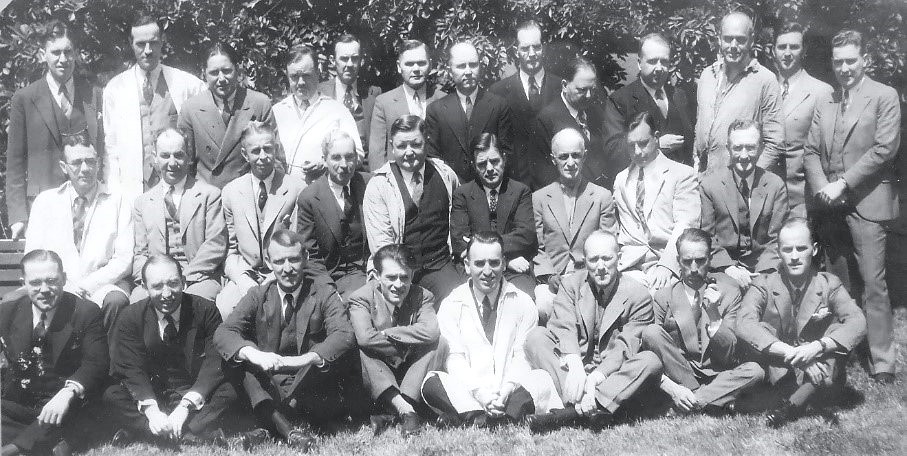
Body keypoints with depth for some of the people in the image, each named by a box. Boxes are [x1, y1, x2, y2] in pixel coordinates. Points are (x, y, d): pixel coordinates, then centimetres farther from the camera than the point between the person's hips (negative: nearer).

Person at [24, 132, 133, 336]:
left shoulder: (119, 203, 7)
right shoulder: (45, 202, 12)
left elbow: (124, 260, 0)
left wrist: (87, 285, -14)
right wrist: (65, 287, -12)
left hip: (101, 286, -1)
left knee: (116, 300, -35)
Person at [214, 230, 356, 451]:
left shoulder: (324, 296, 2)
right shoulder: (258, 296, 7)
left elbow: (344, 335, -17)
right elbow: (222, 333, -8)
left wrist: (305, 359, -36)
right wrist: (254, 354, -30)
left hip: (312, 393, -2)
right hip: (268, 392, 2)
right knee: (242, 350, -20)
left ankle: (268, 427, -32)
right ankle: (288, 431, -42)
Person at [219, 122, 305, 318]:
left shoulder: (296, 188, -1)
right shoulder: (231, 192, 8)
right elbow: (229, 250, 10)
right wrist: (242, 279, -10)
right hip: (243, 276, 2)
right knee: (223, 307, -28)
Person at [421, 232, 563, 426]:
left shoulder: (523, 303, 11)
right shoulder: (451, 306, 9)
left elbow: (523, 357, 2)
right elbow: (453, 358, -1)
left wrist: (508, 388, -19)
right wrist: (478, 391, -19)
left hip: (513, 391, 1)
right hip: (465, 394, 0)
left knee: (544, 379, -29)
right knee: (431, 383, -29)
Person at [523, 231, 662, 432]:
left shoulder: (638, 295, -1)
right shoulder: (571, 285, 6)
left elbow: (624, 348, -11)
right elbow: (564, 329, -10)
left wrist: (596, 377, -28)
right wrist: (574, 368, -30)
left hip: (612, 374, -1)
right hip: (571, 369, 1)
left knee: (652, 361, -29)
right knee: (536, 337, -19)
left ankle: (575, 408, -42)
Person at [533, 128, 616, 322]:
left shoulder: (602, 197, 12)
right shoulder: (539, 198, 14)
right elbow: (537, 248, 11)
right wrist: (549, 276, -7)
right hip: (551, 280, 1)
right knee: (542, 308, -31)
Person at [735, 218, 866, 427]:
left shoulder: (829, 284, -4)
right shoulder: (763, 285, -7)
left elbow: (857, 323, -20)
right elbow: (744, 325, -25)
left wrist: (817, 347, -36)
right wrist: (789, 352, -37)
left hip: (820, 370, 1)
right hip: (777, 370, 0)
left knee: (839, 330, -25)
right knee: (762, 330, -24)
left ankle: (791, 404, -27)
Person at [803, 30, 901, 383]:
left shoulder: (884, 96, 0)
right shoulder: (824, 104, 15)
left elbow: (884, 149, -9)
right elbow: (811, 151, 13)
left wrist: (842, 183, -12)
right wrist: (821, 188, -5)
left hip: (866, 202, -5)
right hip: (831, 205, 5)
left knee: (873, 282, -7)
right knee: (838, 281, 7)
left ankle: (882, 363, -3)